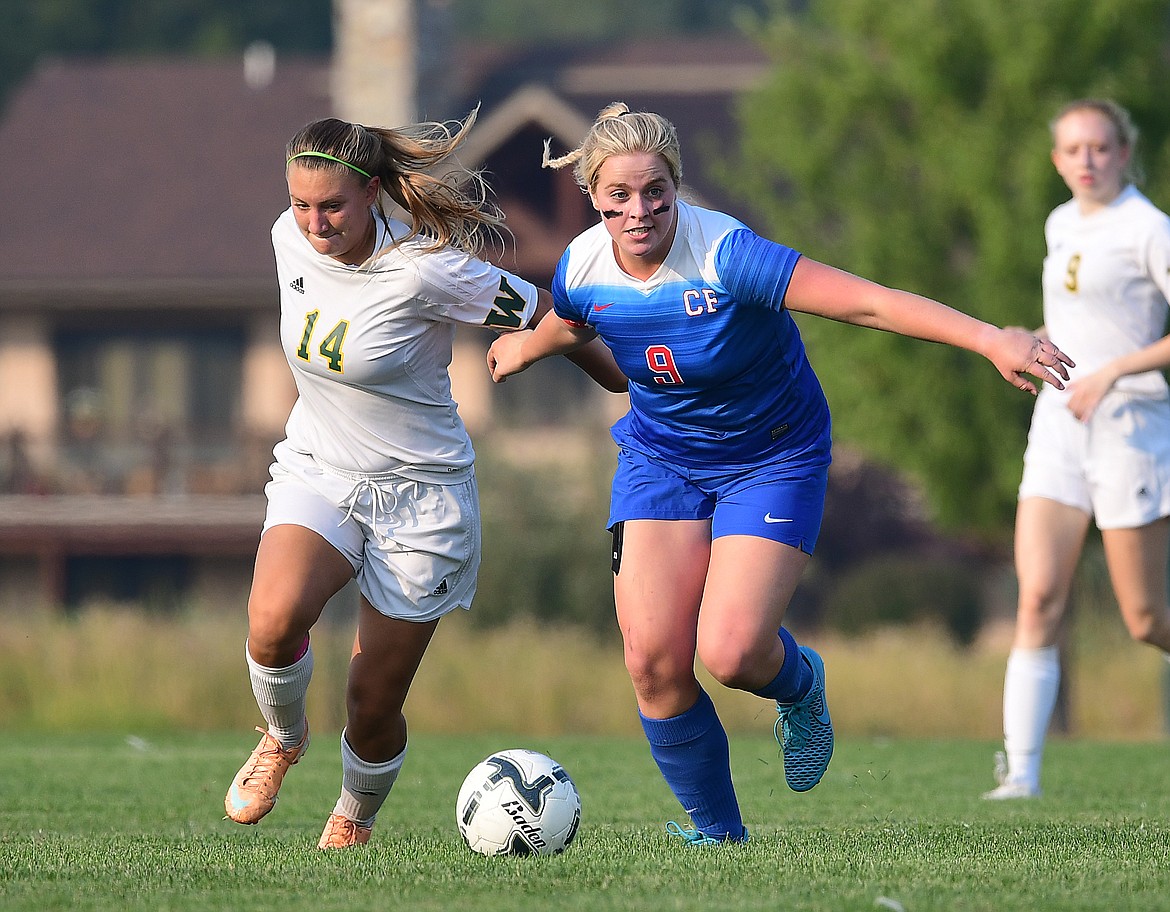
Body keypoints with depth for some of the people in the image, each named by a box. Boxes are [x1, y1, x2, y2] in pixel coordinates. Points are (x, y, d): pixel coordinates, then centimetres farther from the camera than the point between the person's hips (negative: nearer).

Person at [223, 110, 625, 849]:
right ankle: (283, 737, 4)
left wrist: (644, 387, -3)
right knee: (274, 616, -28)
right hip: (317, 474, 4)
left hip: (421, 494, -3)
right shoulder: (291, 238, -7)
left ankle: (353, 828, 32)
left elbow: (553, 317, -13)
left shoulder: (426, 271, -23)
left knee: (374, 704, 1)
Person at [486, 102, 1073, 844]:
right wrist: (525, 347, 37)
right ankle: (717, 831, 11)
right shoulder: (584, 268, -13)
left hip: (773, 457, -4)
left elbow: (866, 302, -38)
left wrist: (992, 340, -46)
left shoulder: (725, 255, -31)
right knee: (653, 659, -10)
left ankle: (801, 685, 20)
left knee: (729, 652, -19)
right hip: (660, 453, 4)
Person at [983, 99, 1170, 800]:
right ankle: (1022, 772, -13)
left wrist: (1113, 370, -20)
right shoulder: (1062, 225, 13)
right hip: (1059, 425, 6)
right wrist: (1045, 341, 11)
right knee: (1039, 596, -9)